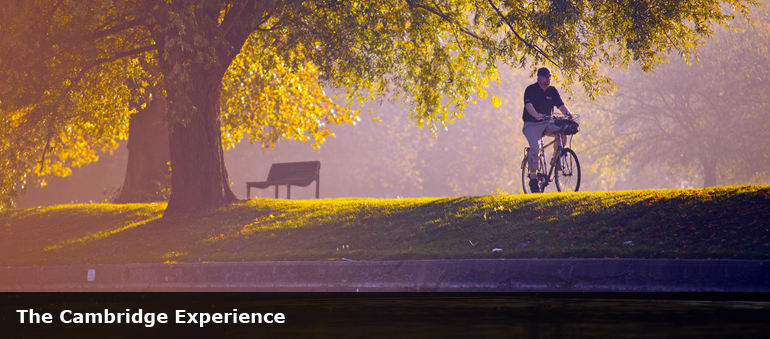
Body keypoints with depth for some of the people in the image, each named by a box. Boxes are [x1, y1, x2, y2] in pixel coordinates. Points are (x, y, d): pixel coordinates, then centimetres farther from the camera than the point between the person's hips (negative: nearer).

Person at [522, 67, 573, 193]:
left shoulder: (552, 91, 6)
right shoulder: (531, 90, -9)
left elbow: (561, 105, -2)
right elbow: (528, 105, -24)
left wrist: (568, 113, -25)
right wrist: (536, 115, -45)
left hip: (547, 123, 4)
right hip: (531, 125, -4)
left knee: (561, 133, -27)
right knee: (535, 148, -25)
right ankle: (533, 178, -13)